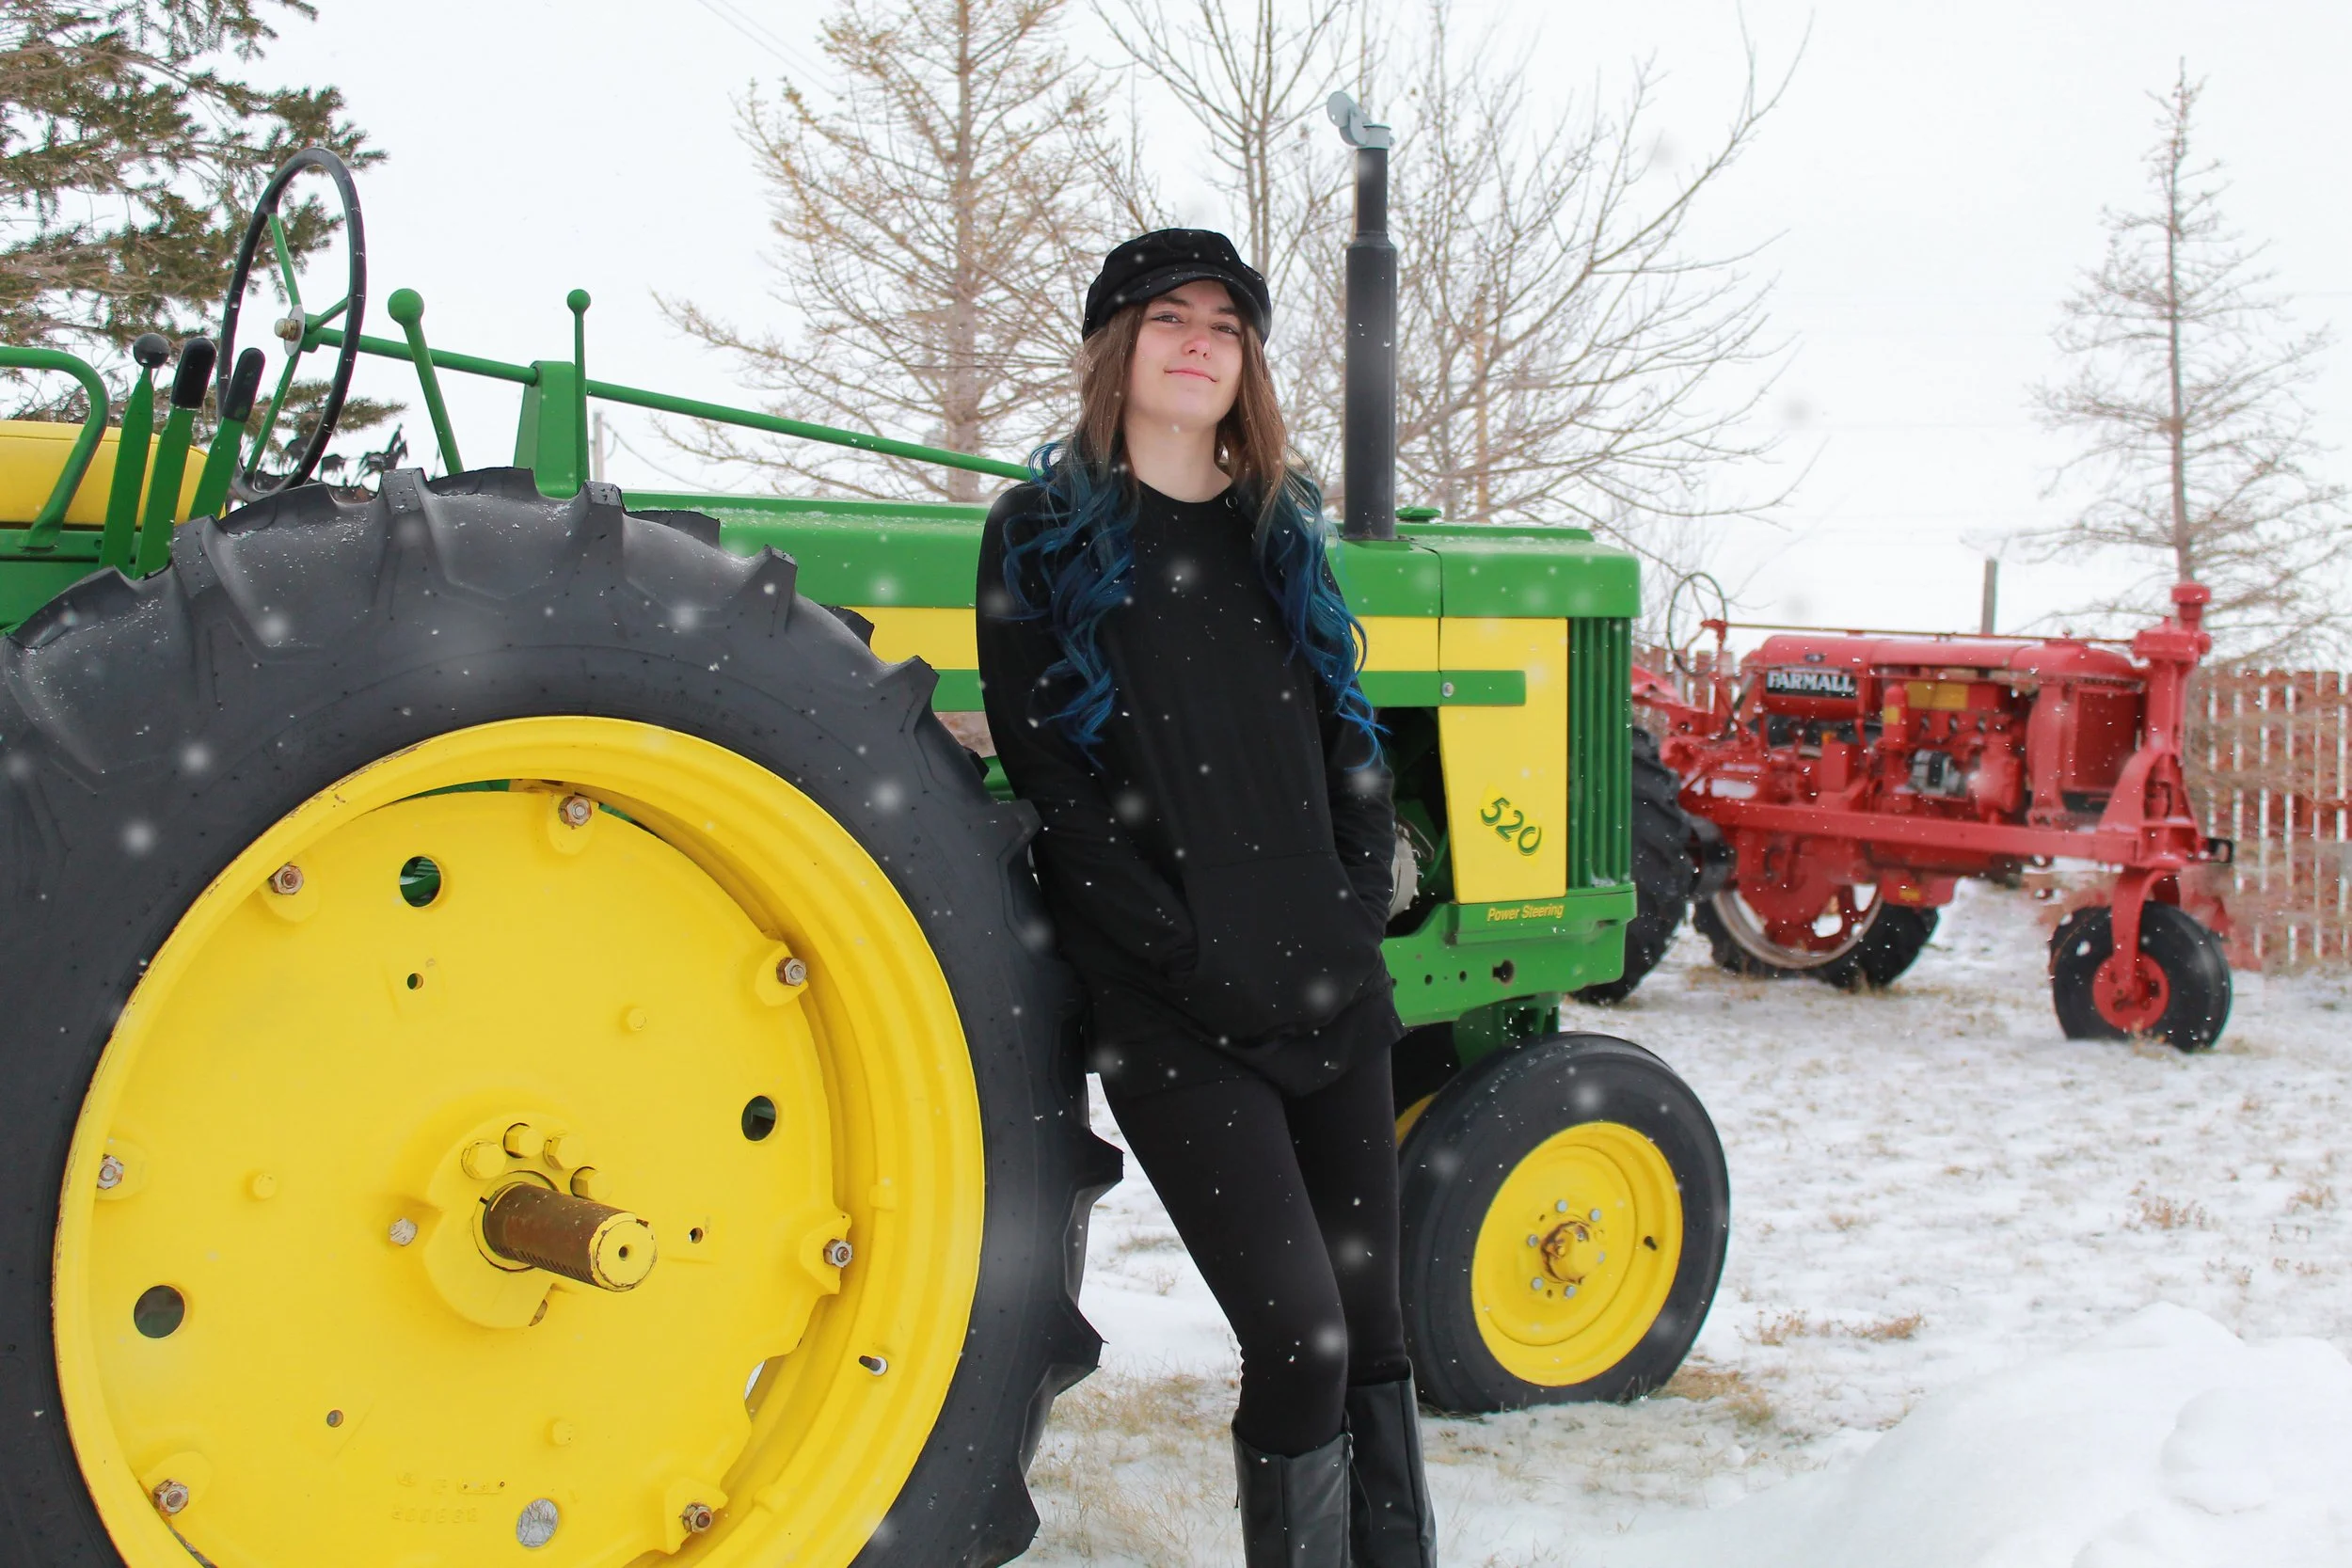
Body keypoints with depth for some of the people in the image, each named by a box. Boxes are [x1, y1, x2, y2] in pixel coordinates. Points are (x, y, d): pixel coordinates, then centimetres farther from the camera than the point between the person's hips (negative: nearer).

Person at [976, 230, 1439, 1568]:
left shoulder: (1278, 531, 15)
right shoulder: (1043, 538, 0)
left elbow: (1348, 742, 15)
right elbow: (1051, 782, -8)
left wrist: (1358, 921, 1)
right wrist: (1196, 957, -13)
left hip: (1333, 995, 5)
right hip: (1175, 1017, -5)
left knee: (1373, 1329, 10)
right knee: (1299, 1336, -9)